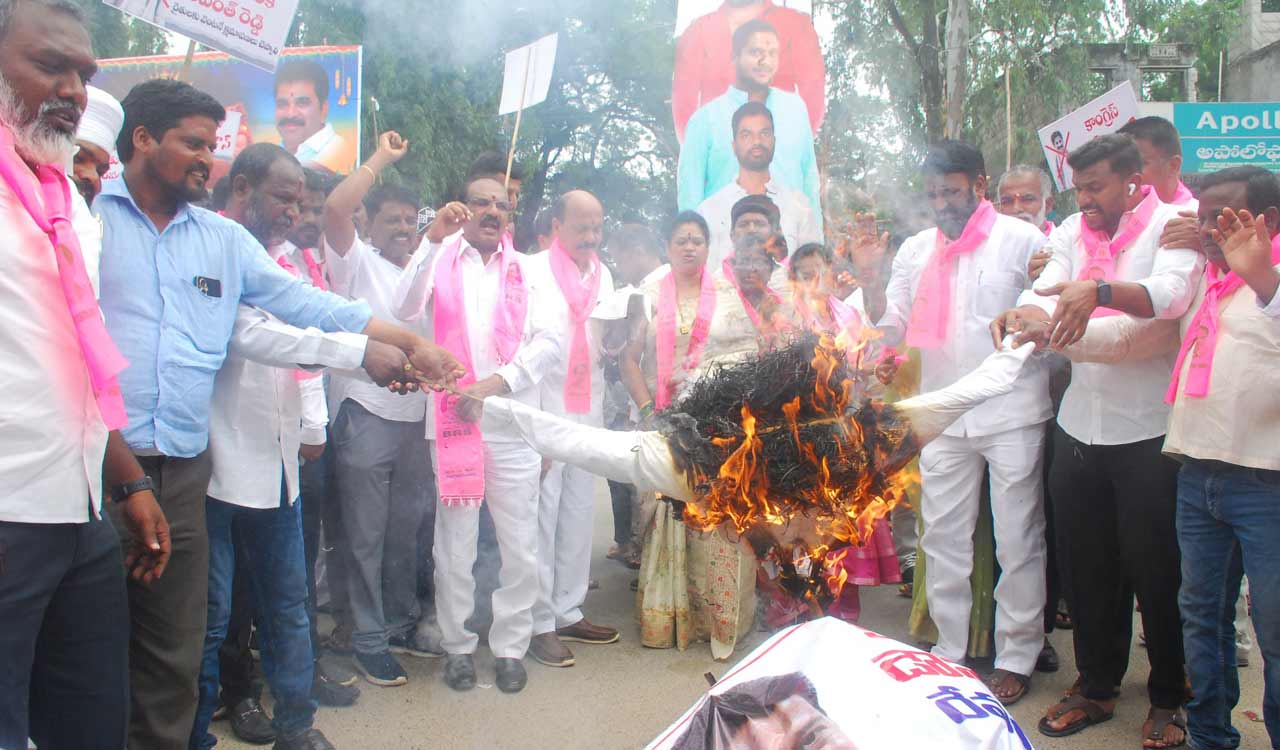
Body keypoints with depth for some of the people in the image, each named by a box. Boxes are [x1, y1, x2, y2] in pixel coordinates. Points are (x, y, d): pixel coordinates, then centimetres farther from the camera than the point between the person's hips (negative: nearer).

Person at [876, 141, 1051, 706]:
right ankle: (948, 650, 23)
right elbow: (895, 326, 11)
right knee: (942, 539, 10)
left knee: (1017, 542, 5)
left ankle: (1015, 657, 18)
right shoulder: (915, 250, 11)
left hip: (1012, 413, -4)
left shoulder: (1021, 239, -1)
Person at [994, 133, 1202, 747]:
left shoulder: (1173, 224, -6)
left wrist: (1100, 291, -43)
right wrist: (1024, 313, -28)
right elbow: (1044, 294, -5)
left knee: (1156, 571, 5)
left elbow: (1172, 292, -25)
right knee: (1085, 567, 13)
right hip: (1079, 426, 5)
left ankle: (1168, 697, 24)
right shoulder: (1071, 232, 10)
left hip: (1149, 431, -5)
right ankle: (1096, 686, 30)